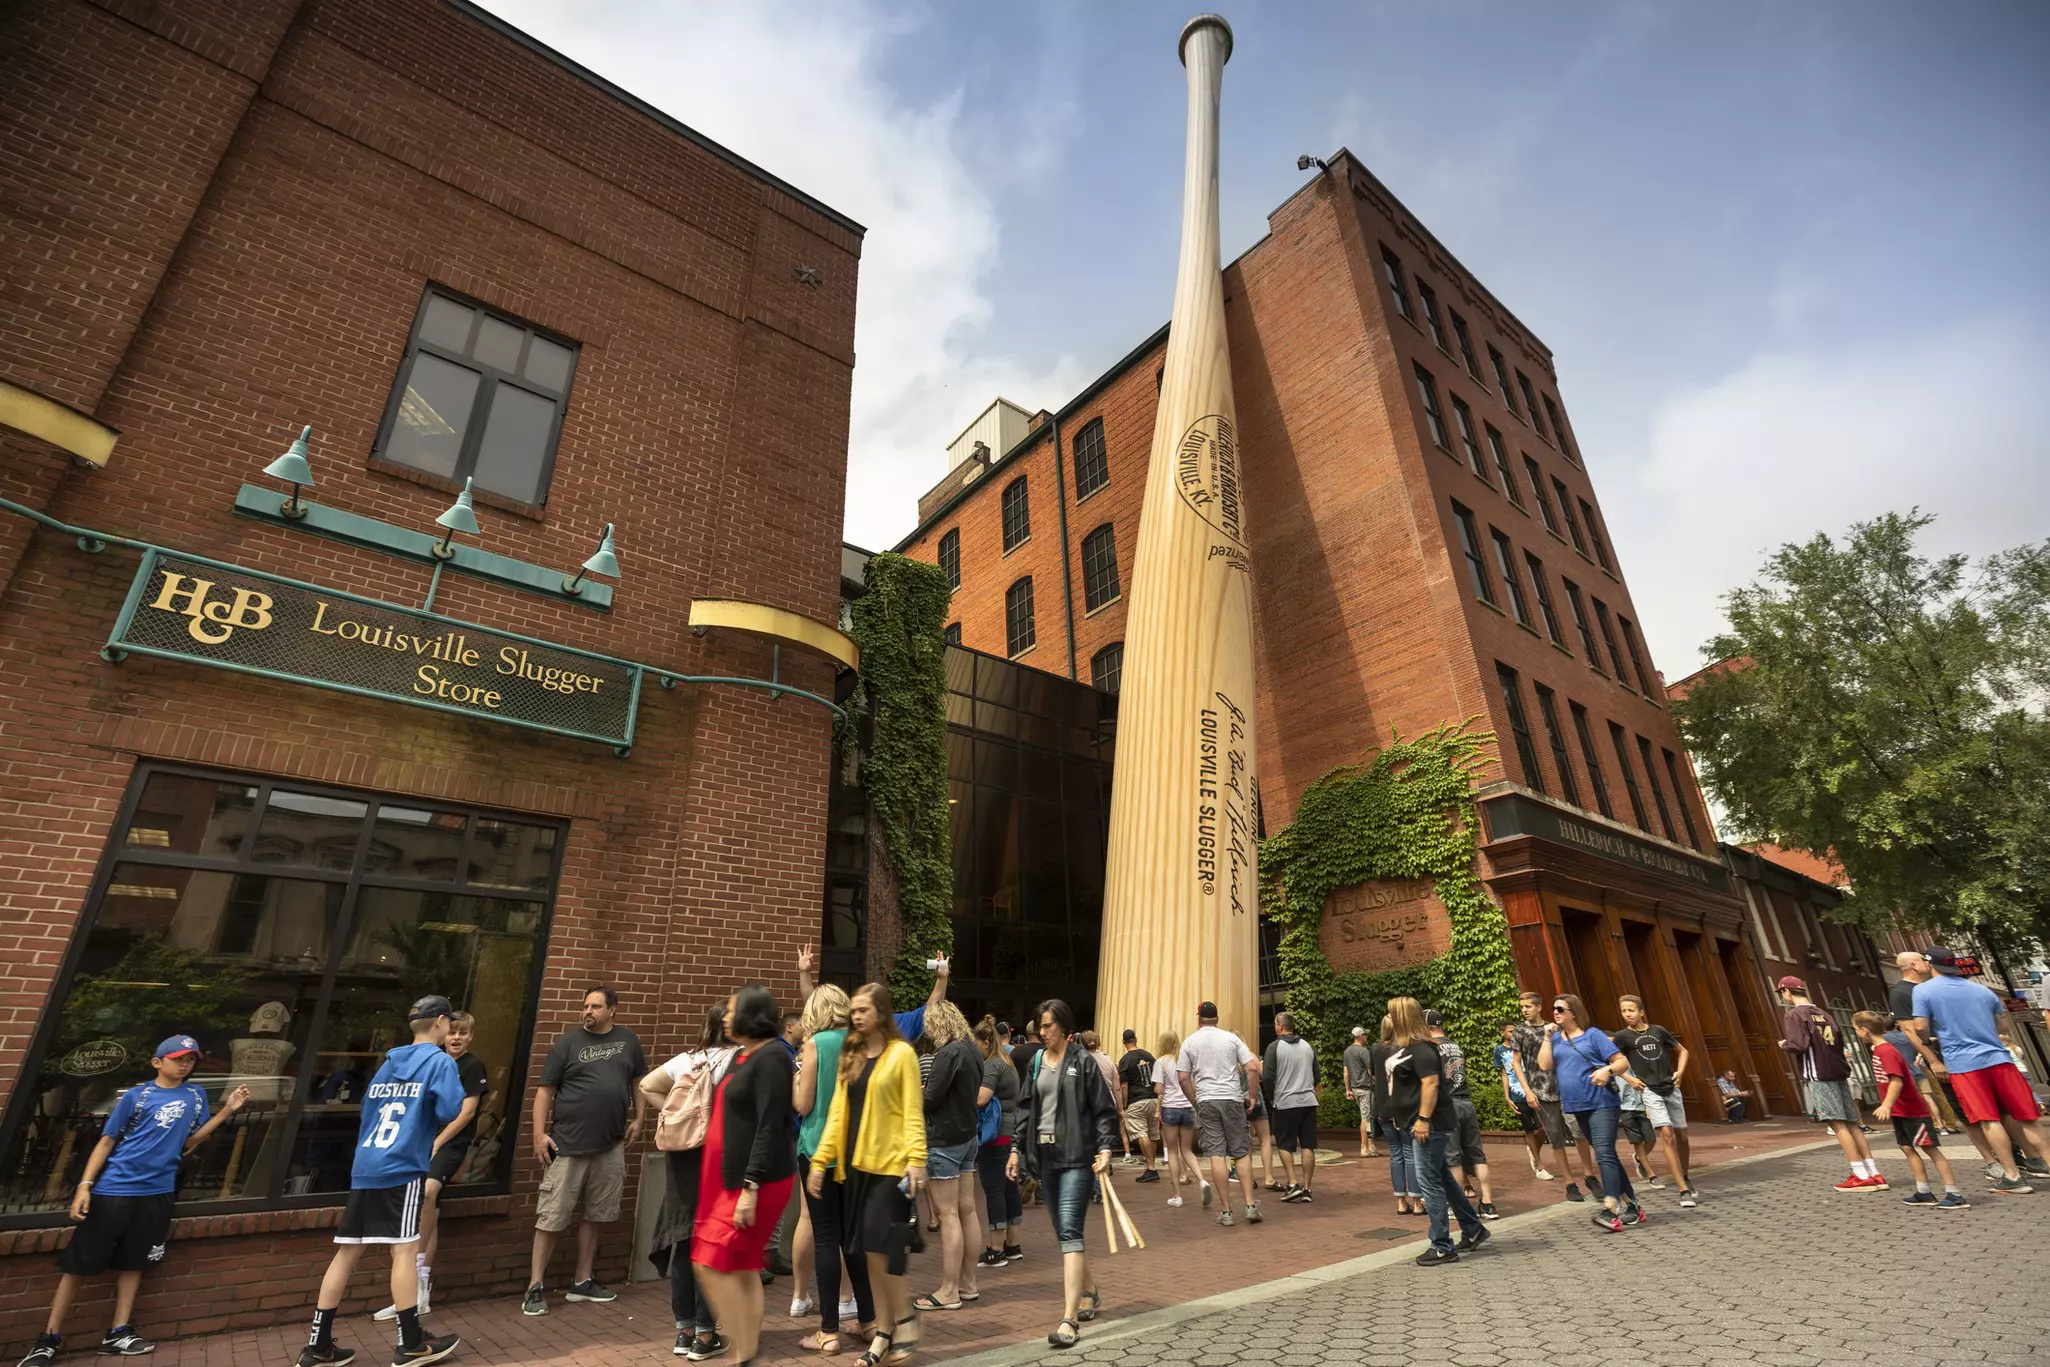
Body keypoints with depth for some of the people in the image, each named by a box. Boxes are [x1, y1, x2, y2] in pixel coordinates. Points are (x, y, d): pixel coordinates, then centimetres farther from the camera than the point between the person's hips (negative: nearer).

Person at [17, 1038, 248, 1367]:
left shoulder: (196, 1095, 7)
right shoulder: (137, 1096, -4)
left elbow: (189, 1142, 8)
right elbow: (107, 1141, -3)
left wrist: (227, 1111, -4)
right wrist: (85, 1184, -14)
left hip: (157, 1193, 4)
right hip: (113, 1190, -3)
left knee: (132, 1262, 11)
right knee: (79, 1262, 0)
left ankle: (118, 1334, 18)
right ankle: (49, 1339, 14)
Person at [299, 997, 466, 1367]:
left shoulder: (388, 1063, 18)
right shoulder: (440, 1061, -5)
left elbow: (368, 1110, 23)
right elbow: (449, 1112, -15)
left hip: (364, 1168, 7)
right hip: (402, 1169, -7)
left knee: (347, 1252, 11)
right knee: (404, 1250, -3)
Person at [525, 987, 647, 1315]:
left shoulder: (628, 1040, 5)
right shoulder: (568, 1042, -3)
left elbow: (639, 1082, 14)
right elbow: (545, 1089, -2)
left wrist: (638, 1119, 6)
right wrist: (539, 1133, -9)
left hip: (610, 1146, 3)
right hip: (567, 1143, -3)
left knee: (595, 1215, 13)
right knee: (551, 1217, 0)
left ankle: (582, 1282, 25)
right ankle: (535, 1287, 13)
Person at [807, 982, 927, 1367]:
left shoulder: (901, 1053, -6)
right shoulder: (850, 1057, 12)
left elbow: (913, 1112, -10)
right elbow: (838, 1112, 11)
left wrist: (917, 1159, -19)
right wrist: (821, 1159, 4)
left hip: (891, 1163, -6)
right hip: (856, 1163, 6)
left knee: (879, 1245, -8)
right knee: (870, 1250, 10)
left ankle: (905, 1317, 13)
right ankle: (885, 1330, 22)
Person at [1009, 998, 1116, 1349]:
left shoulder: (1082, 1062, -9)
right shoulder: (1036, 1062, 8)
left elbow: (1105, 1110, -8)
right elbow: (1027, 1109, 14)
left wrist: (1105, 1148, -17)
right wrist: (1017, 1148, 11)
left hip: (1076, 1154, -6)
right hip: (1045, 1153, 6)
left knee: (1070, 1231, -11)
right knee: (1064, 1232, 16)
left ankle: (1070, 1318, -10)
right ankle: (1088, 1291, 37)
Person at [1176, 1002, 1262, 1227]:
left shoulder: (1189, 1042, 4)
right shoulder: (1231, 1038, 5)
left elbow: (1183, 1078, 1)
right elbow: (1253, 1068, -1)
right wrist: (1253, 1097, 8)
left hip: (1206, 1101, -1)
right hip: (1233, 1099, 1)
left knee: (1216, 1155, 1)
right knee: (1241, 1154, 10)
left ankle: (1226, 1211, 4)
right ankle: (1250, 1205, 6)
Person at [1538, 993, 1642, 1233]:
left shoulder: (1592, 1034, -5)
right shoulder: (1555, 1038, 9)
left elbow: (1623, 1062, -7)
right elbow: (1544, 1065, -2)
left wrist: (1607, 1070, -26)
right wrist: (1547, 1037, -6)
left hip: (1601, 1103, -6)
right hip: (1577, 1106, 6)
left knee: (1604, 1153, -17)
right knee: (1606, 1156, 14)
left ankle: (1611, 1209, -22)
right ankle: (1631, 1206, 26)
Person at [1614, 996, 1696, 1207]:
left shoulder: (1658, 1031, 3)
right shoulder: (1622, 1036, -6)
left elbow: (1682, 1051, 17)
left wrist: (1680, 1071, 4)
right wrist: (1628, 1078, -8)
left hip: (1671, 1089, 4)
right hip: (1649, 1091, -3)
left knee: (1681, 1135, 11)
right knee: (1666, 1133, -18)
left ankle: (1685, 1179, 35)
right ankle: (1684, 1190, -14)